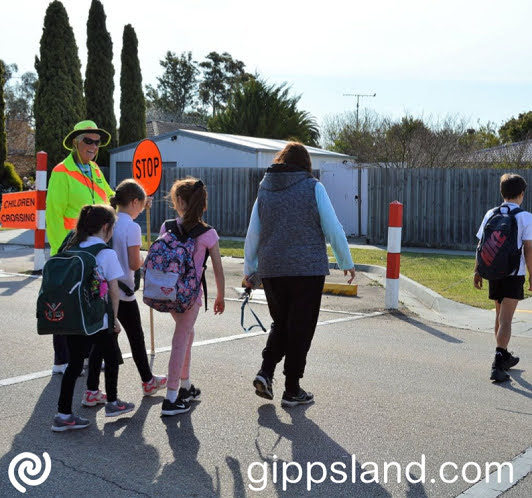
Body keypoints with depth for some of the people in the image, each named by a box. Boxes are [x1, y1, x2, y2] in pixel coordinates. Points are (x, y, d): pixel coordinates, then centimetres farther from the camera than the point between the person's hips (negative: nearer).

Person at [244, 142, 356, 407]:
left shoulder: (264, 190, 8)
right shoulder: (313, 187, -4)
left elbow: (253, 234, 10)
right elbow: (333, 228, -4)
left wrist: (249, 270, 19)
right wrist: (346, 263, 7)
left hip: (271, 271, 4)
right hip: (307, 269, -4)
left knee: (280, 324, 21)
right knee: (300, 329, 5)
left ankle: (265, 372, 5)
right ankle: (292, 391, 11)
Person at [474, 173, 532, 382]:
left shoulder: (491, 214, 4)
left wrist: (477, 271, 12)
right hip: (514, 274, -4)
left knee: (500, 315, 19)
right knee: (505, 320, -7)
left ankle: (504, 357, 35)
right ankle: (498, 365, -16)